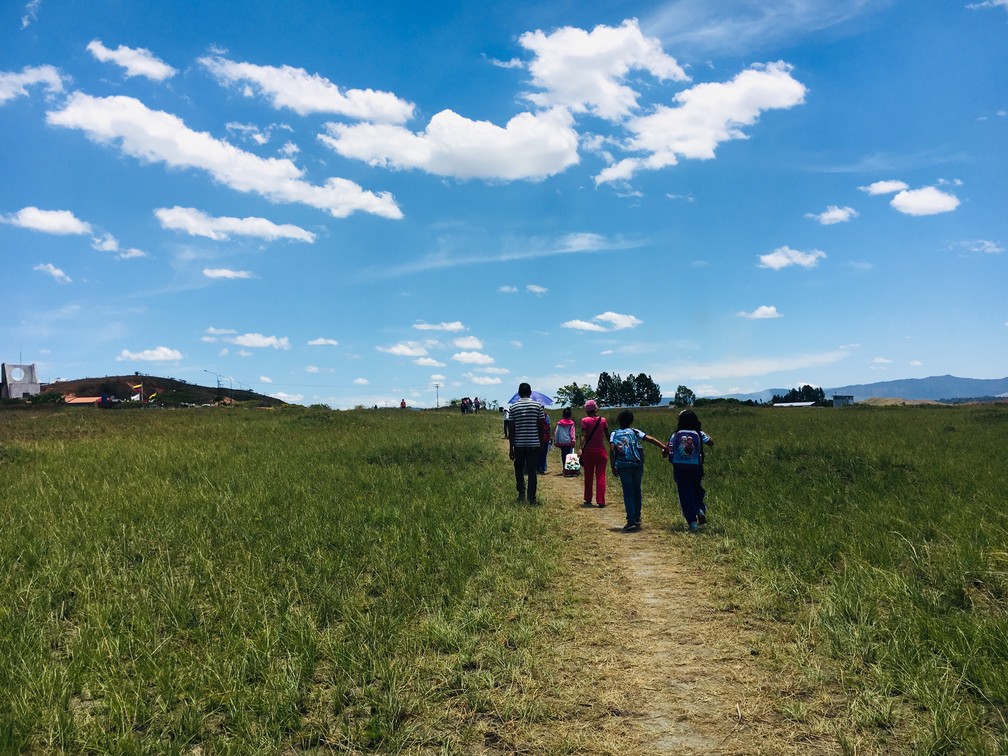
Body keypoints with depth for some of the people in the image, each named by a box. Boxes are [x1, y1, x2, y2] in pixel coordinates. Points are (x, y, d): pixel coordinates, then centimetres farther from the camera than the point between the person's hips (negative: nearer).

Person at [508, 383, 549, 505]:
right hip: (534, 443, 0)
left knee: (519, 468, 19)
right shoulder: (538, 406, -2)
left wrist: (511, 448, 3)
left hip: (519, 443, 1)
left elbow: (512, 429, -1)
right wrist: (541, 443, 10)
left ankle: (521, 492, 8)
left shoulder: (514, 407, -1)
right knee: (532, 471, 4)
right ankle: (532, 498, 3)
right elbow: (541, 427, -1)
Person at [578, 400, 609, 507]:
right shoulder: (602, 420, 2)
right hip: (601, 451, 1)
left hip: (588, 451, -1)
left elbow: (584, 436, -14)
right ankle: (601, 501, -3)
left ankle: (588, 500, 20)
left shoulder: (585, 420, -5)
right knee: (601, 476, 2)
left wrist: (581, 448, -17)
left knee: (588, 477, 11)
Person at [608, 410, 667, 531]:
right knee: (637, 491, 15)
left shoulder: (614, 434, 9)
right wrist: (664, 447, -1)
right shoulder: (635, 431, 10)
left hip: (623, 466, -1)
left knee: (628, 493, 2)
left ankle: (631, 521, -6)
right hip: (637, 465, 1)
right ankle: (637, 519, 19)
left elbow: (612, 450, -3)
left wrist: (613, 467, 1)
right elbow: (650, 439, 0)